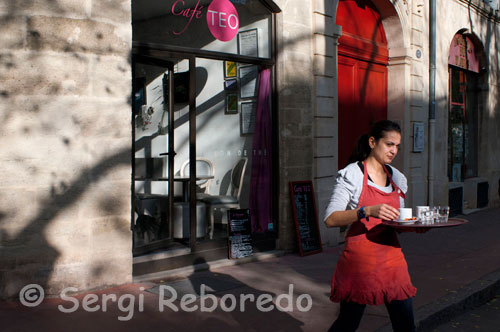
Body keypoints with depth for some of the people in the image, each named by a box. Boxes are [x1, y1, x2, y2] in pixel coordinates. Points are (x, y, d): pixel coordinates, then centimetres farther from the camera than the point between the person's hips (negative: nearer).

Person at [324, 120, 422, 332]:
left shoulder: (397, 178, 12)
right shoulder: (352, 174, -8)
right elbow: (330, 219, -17)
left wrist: (414, 226, -3)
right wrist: (368, 211, -30)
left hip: (392, 258, 6)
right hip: (361, 259, -6)